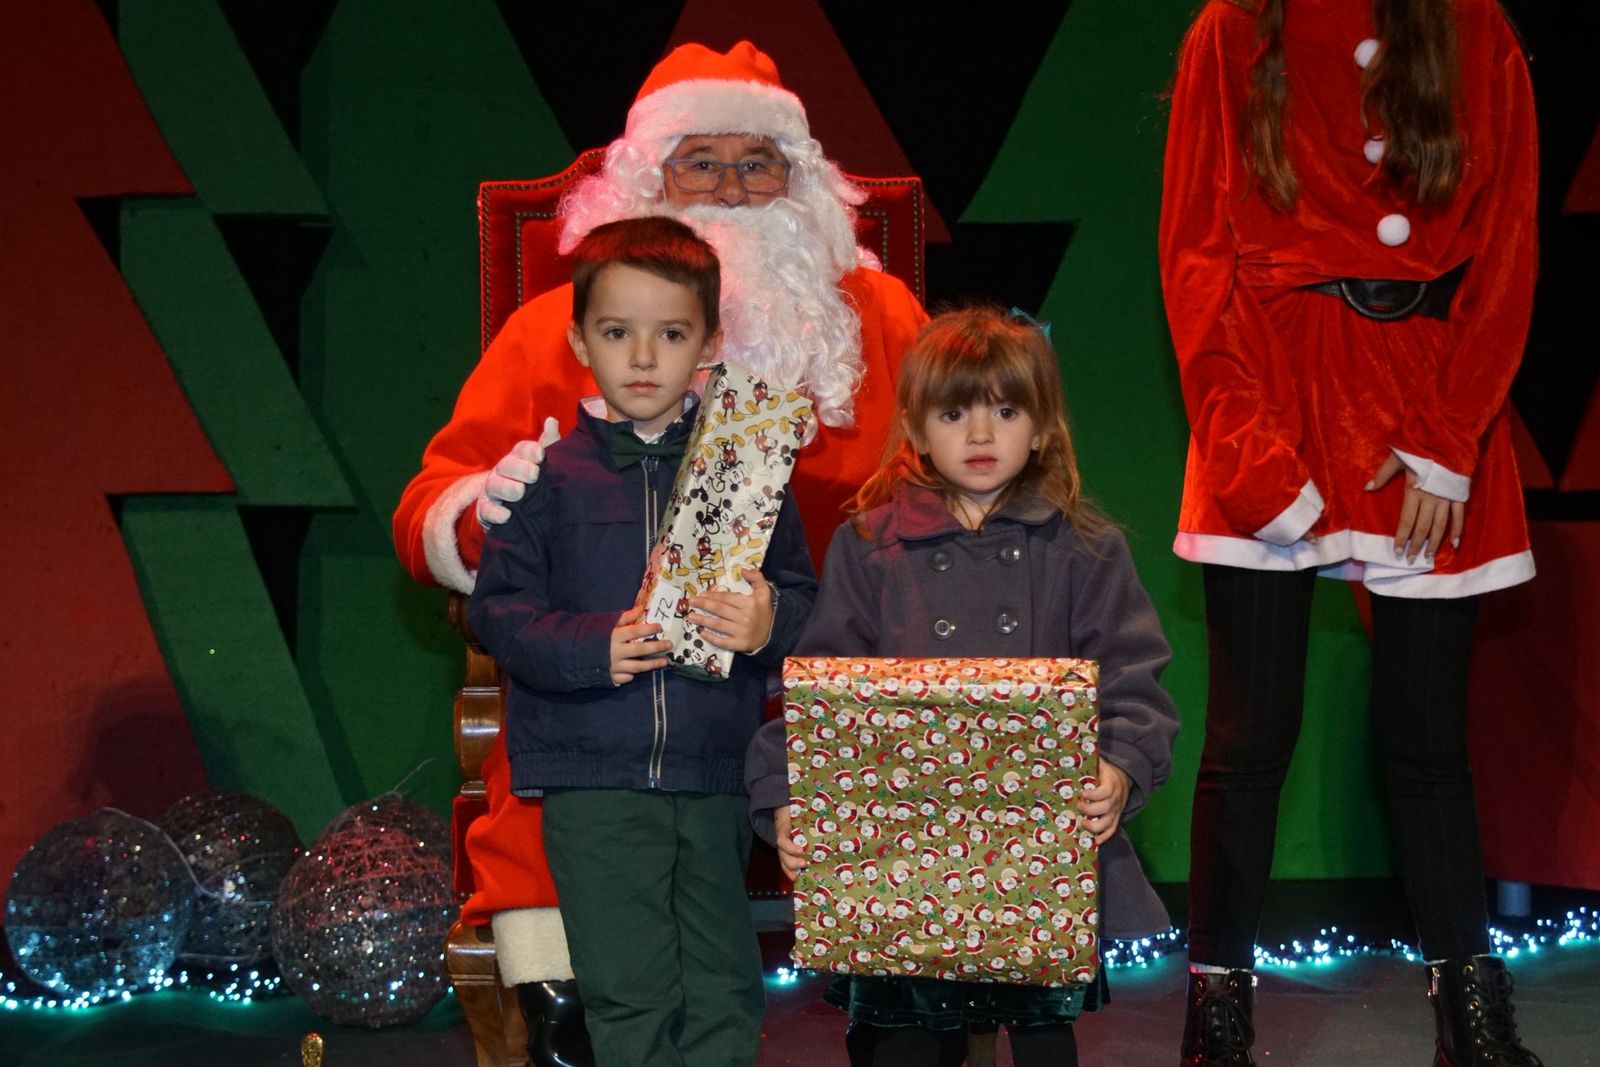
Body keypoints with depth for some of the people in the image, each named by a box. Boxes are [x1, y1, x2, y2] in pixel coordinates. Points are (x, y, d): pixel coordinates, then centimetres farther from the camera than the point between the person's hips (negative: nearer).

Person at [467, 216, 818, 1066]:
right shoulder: (549, 478, 2)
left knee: (725, 997, 6)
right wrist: (592, 648, -16)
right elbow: (496, 608, -1)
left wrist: (769, 626, -14)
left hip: (718, 778, 2)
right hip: (593, 780, -2)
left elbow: (805, 599, 8)